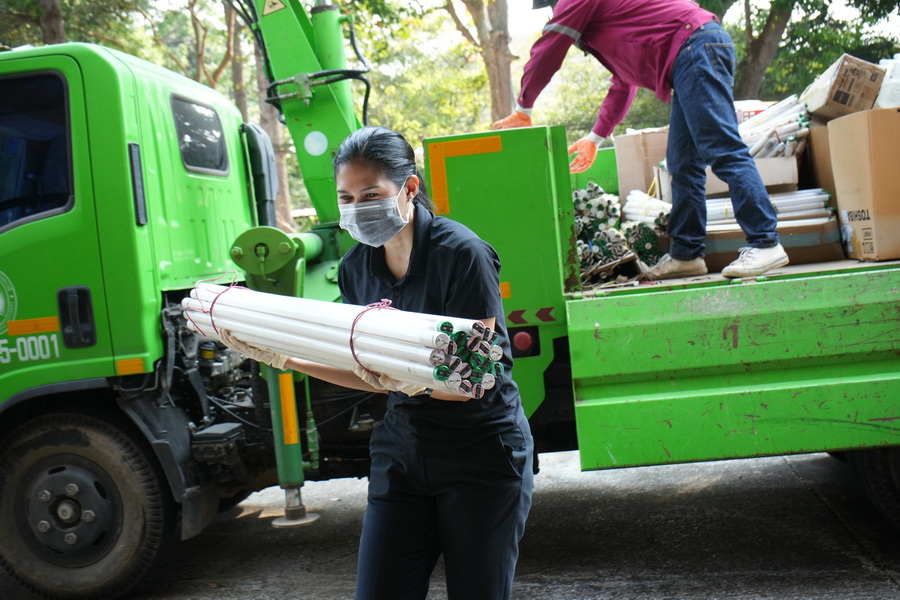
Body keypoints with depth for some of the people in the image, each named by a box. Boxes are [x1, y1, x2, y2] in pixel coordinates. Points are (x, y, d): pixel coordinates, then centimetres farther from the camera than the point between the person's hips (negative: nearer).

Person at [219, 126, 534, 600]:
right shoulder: (356, 268, 2)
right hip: (401, 452, 5)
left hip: (482, 455, -5)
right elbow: (373, 377, 8)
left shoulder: (461, 253, -17)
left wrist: (413, 380, -39)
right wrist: (285, 359, 0)